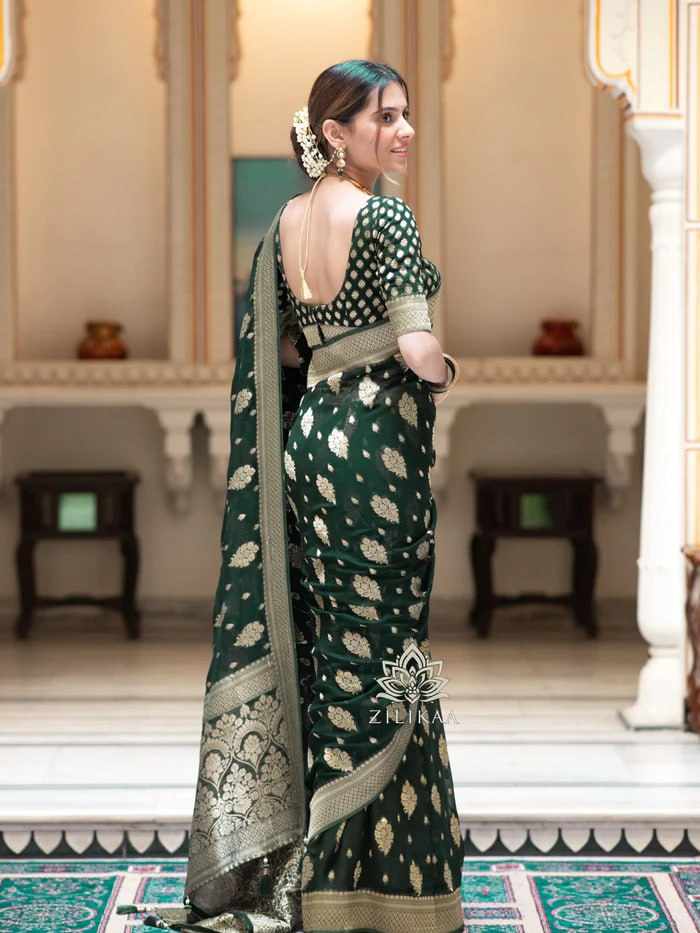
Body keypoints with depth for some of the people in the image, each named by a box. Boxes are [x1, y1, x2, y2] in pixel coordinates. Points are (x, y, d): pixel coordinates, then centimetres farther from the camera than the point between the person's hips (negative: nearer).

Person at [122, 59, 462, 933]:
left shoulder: (286, 222, 10)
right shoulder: (384, 217, -13)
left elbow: (272, 348, 14)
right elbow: (420, 351, -18)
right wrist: (443, 371, 1)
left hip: (305, 436, 8)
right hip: (374, 443, -8)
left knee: (316, 639, 14)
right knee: (377, 647, -1)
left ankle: (292, 852, 22)